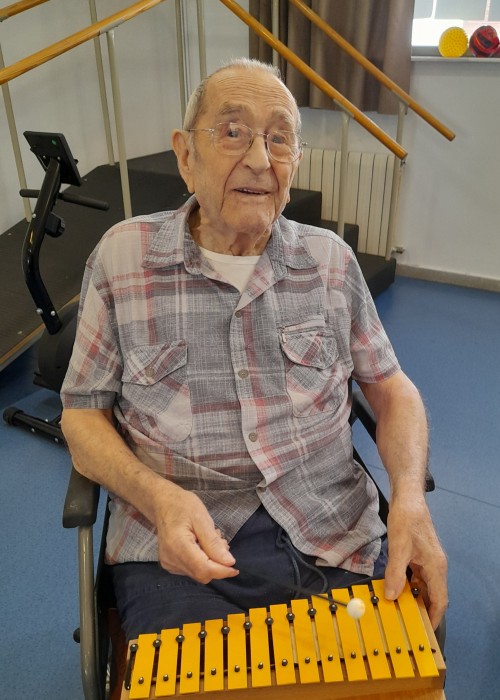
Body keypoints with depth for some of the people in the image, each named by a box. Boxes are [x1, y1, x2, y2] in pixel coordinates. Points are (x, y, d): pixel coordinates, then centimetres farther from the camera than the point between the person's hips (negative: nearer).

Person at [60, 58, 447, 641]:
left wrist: (409, 497, -9)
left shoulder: (332, 260, 6)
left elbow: (392, 390, 10)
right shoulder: (121, 256, -1)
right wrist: (159, 497, -17)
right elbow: (82, 414, 2)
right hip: (182, 550, -2)